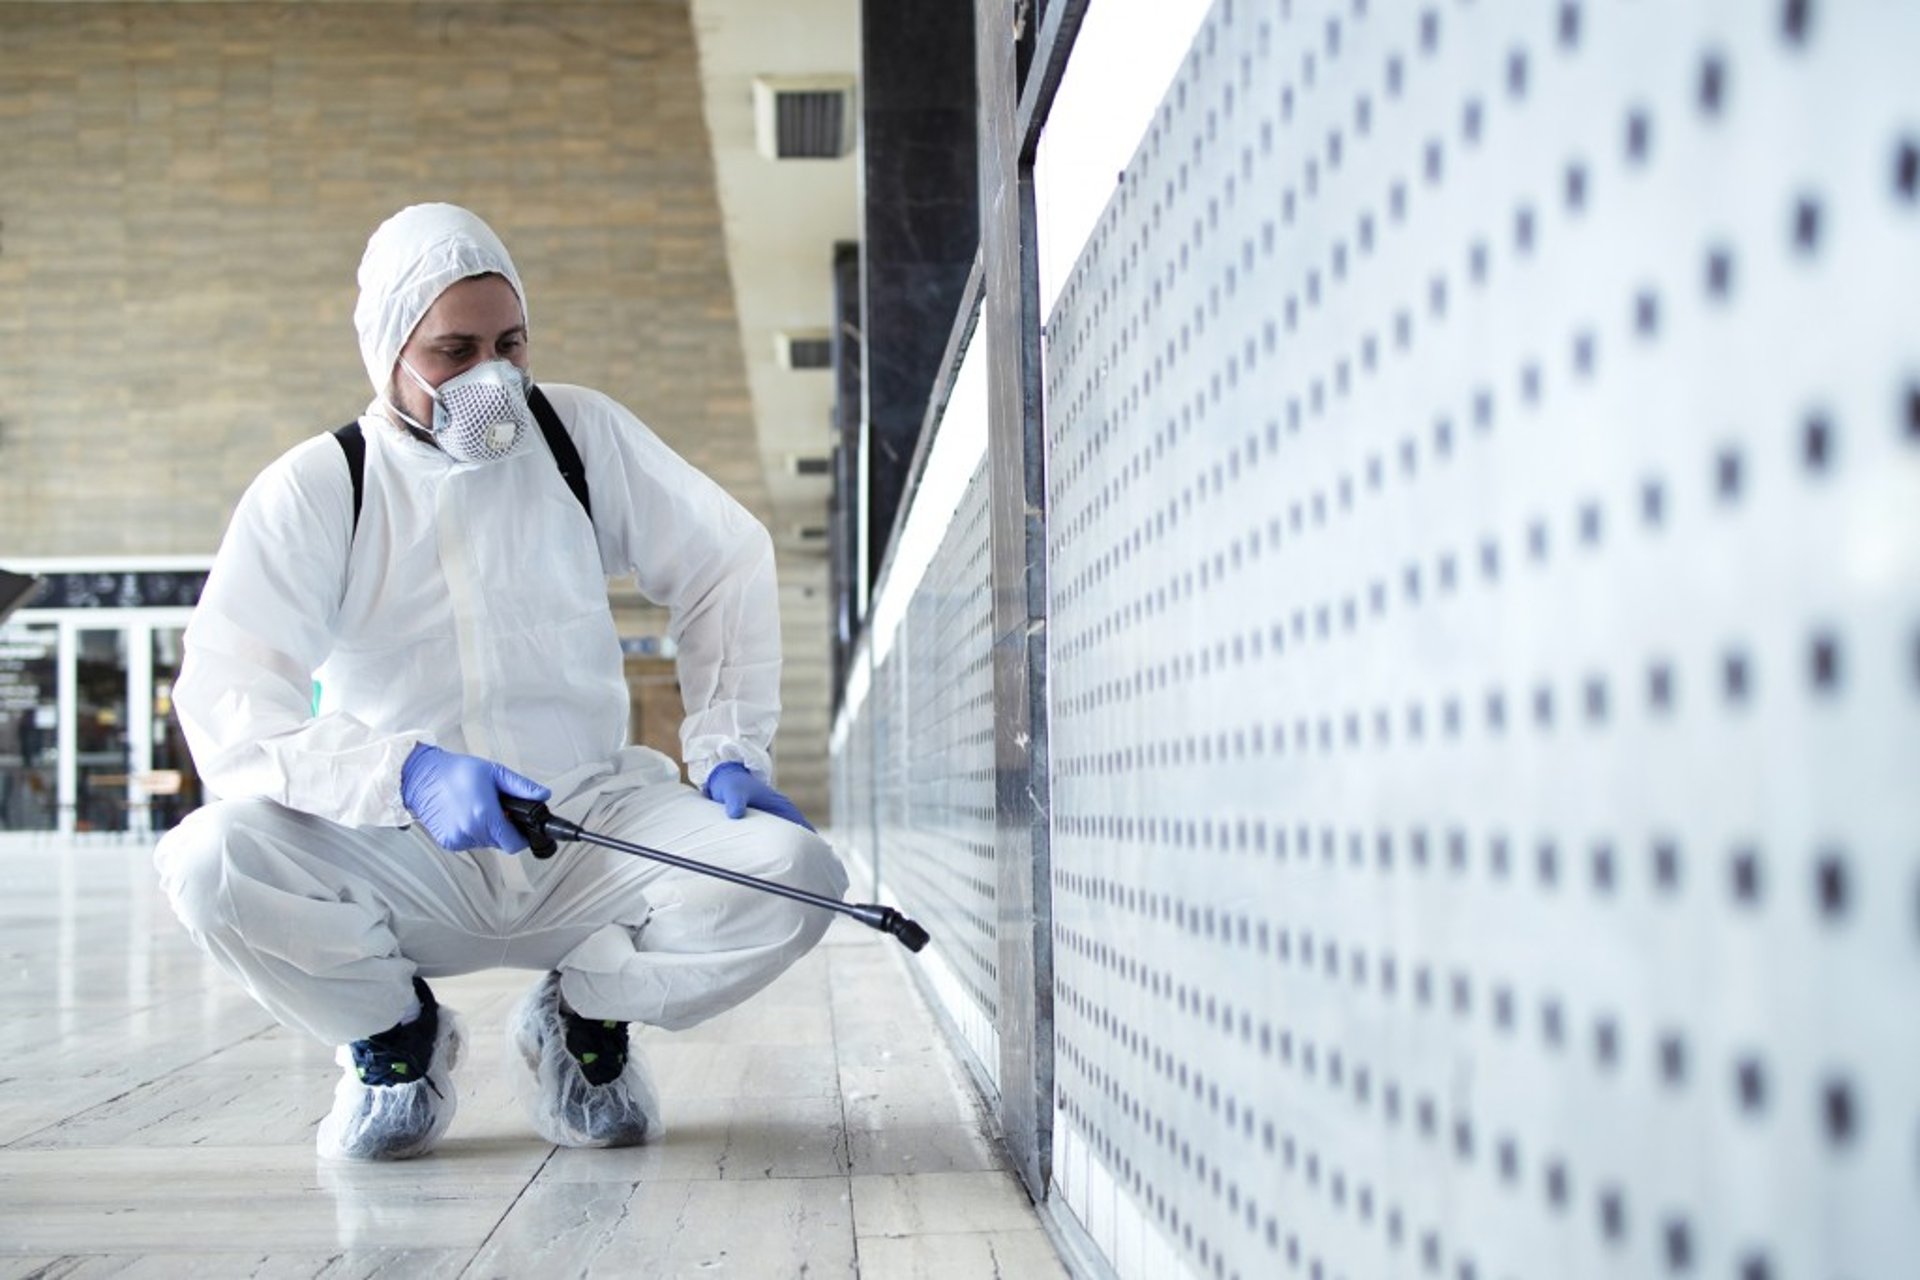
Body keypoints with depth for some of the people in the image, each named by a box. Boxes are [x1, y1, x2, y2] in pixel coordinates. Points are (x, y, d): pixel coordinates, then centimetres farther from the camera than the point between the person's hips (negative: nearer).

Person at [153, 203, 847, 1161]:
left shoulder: (583, 434, 3)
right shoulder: (313, 490, -5)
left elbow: (724, 565, 14)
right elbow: (226, 707, -17)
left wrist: (729, 751, 2)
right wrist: (407, 775, -33)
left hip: (596, 823, 2)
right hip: (402, 857, -1)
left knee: (792, 875, -25)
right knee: (210, 860, -31)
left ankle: (583, 1018, 6)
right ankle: (395, 1034, 3)